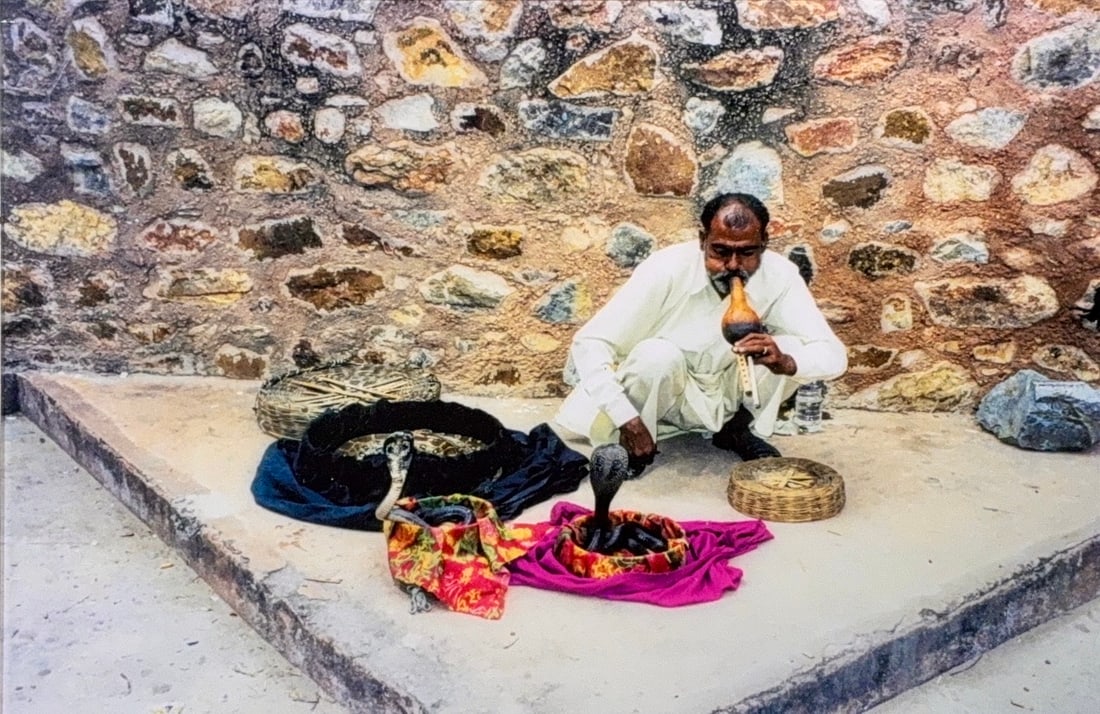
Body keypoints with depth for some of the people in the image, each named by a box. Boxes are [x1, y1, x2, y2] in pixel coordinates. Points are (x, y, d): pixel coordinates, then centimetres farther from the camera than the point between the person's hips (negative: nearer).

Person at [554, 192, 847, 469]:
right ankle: (632, 446, -7)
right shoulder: (667, 270, -27)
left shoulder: (780, 276, -19)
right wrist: (626, 419, -37)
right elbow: (589, 342, -28)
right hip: (664, 394, -3)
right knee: (658, 355, -35)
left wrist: (785, 362, -45)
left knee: (793, 350, -21)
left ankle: (737, 428, 4)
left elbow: (834, 355, -22)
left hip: (726, 396, 3)